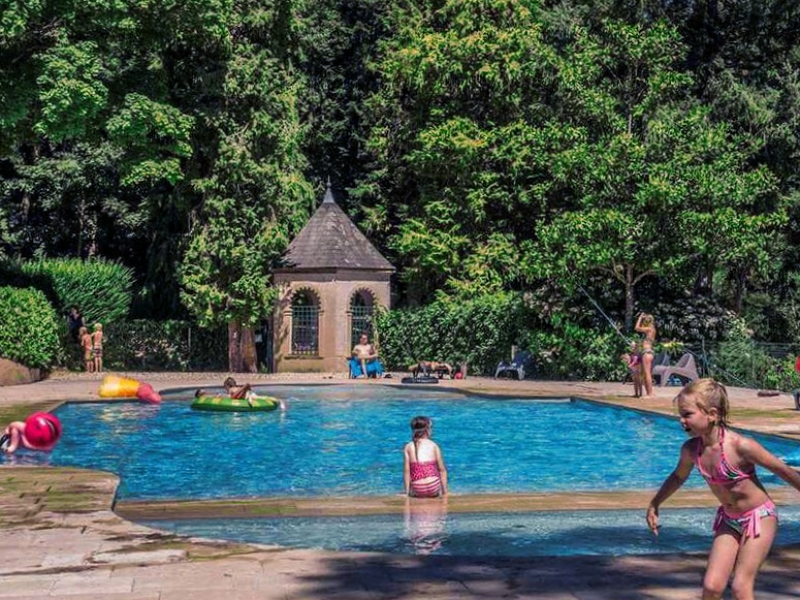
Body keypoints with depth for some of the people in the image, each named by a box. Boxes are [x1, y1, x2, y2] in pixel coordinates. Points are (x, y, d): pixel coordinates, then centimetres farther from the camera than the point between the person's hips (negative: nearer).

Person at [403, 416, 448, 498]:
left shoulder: (408, 447, 2)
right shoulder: (434, 445, 2)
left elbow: (406, 471, -2)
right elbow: (442, 470, 3)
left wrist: (407, 491, 4)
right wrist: (445, 491, 11)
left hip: (417, 490, 1)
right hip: (434, 488, -1)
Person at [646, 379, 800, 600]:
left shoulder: (741, 446, -28)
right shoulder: (690, 449, -10)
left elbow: (782, 470, -15)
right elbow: (678, 476, 12)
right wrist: (654, 504, 18)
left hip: (759, 517, -5)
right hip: (728, 520, 5)